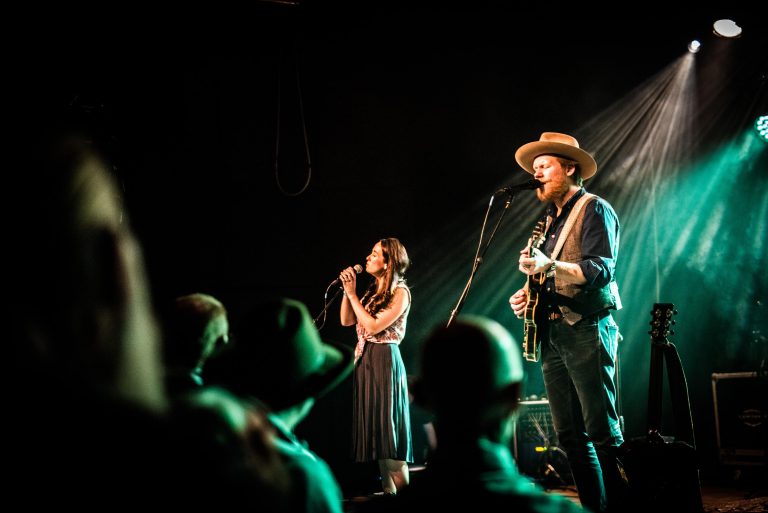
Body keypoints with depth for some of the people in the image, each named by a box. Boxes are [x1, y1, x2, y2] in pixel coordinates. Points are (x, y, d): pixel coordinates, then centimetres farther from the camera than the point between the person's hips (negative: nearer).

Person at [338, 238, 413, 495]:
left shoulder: (400, 292, -9)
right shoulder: (373, 290, 13)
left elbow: (373, 326, -17)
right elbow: (346, 321, 11)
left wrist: (352, 293, -13)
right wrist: (347, 290, 1)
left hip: (384, 361, -8)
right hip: (365, 360, 8)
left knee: (386, 424, -7)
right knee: (374, 428, 8)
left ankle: (402, 492, 0)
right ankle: (387, 492, 14)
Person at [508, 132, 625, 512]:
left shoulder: (594, 209, -3)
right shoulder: (550, 219, 21)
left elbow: (601, 269, -15)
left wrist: (549, 266, -27)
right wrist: (527, 295, 5)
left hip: (586, 331, -8)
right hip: (553, 334, 8)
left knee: (602, 431, -8)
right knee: (570, 435, 7)